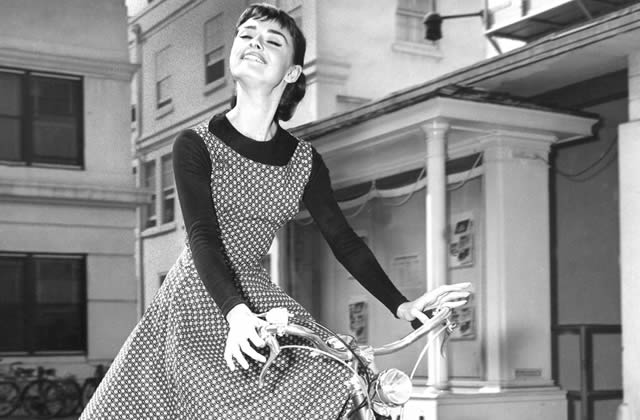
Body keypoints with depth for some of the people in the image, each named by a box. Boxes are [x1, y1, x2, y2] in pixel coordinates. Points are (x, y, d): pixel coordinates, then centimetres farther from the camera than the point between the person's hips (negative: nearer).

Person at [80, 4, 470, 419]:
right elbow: (203, 238, -17)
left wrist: (402, 306, -5)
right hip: (198, 299, -2)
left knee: (336, 382, -16)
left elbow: (343, 239, 6)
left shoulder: (304, 160, 3)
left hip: (257, 296, 2)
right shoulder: (196, 145, -7)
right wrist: (236, 313, -33)